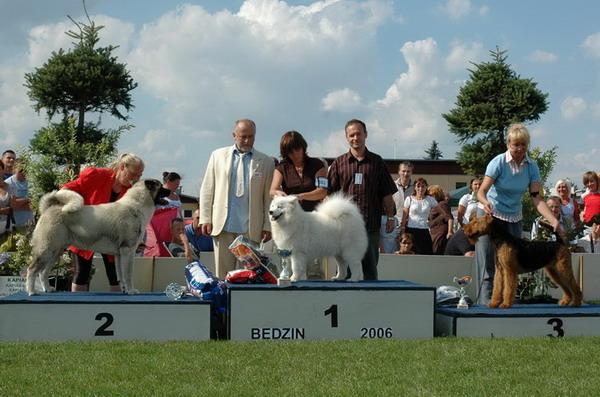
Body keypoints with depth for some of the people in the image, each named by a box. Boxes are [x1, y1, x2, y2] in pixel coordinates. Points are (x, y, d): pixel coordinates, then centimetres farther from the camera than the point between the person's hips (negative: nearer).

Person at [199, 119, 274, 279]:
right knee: (223, 272, 2)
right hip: (223, 225, 1)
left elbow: (269, 197, 6)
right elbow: (207, 190, 10)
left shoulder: (266, 162, 6)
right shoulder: (218, 156, 9)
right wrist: (205, 219, 2)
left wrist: (268, 226, 0)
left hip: (252, 228, 0)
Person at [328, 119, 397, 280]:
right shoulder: (338, 163, 7)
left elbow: (386, 194, 10)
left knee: (370, 269, 4)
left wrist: (390, 217, 7)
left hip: (371, 224, 0)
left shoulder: (376, 162, 8)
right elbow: (330, 194, 6)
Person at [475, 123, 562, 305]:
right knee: (487, 265, -8)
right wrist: (485, 202, -43)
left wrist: (554, 221, -24)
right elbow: (481, 191, -20)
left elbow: (537, 199, -11)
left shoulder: (532, 167, -7)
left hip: (514, 219, 4)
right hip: (489, 215, -4)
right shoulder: (499, 162, -17)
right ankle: (485, 302, -10)